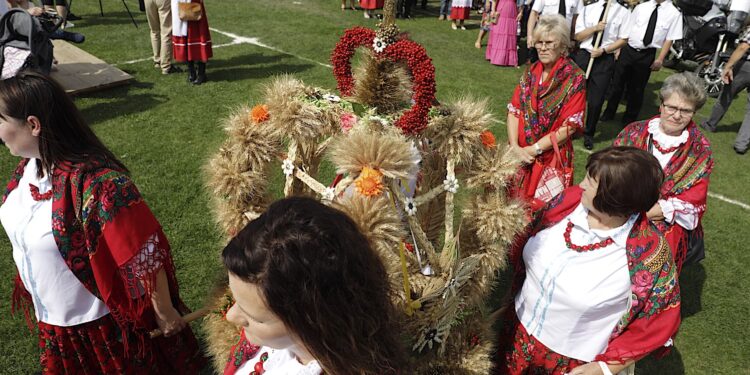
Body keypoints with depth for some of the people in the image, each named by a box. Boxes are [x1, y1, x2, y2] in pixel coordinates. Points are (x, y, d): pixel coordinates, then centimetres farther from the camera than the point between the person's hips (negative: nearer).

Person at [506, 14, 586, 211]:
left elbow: (570, 126, -14)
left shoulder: (575, 79, -10)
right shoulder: (531, 72, 4)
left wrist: (535, 149, -16)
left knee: (542, 208, 5)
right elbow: (514, 110, 0)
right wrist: (515, 147, -12)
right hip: (521, 153, 4)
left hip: (552, 156, -4)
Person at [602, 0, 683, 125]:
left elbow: (669, 39, -4)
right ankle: (609, 113, 28)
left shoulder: (674, 13, -4)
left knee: (637, 88, 11)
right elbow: (627, 30, 5)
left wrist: (660, 59, -8)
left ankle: (629, 119, 27)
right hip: (628, 50, 2)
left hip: (647, 55, -2)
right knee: (617, 83, 10)